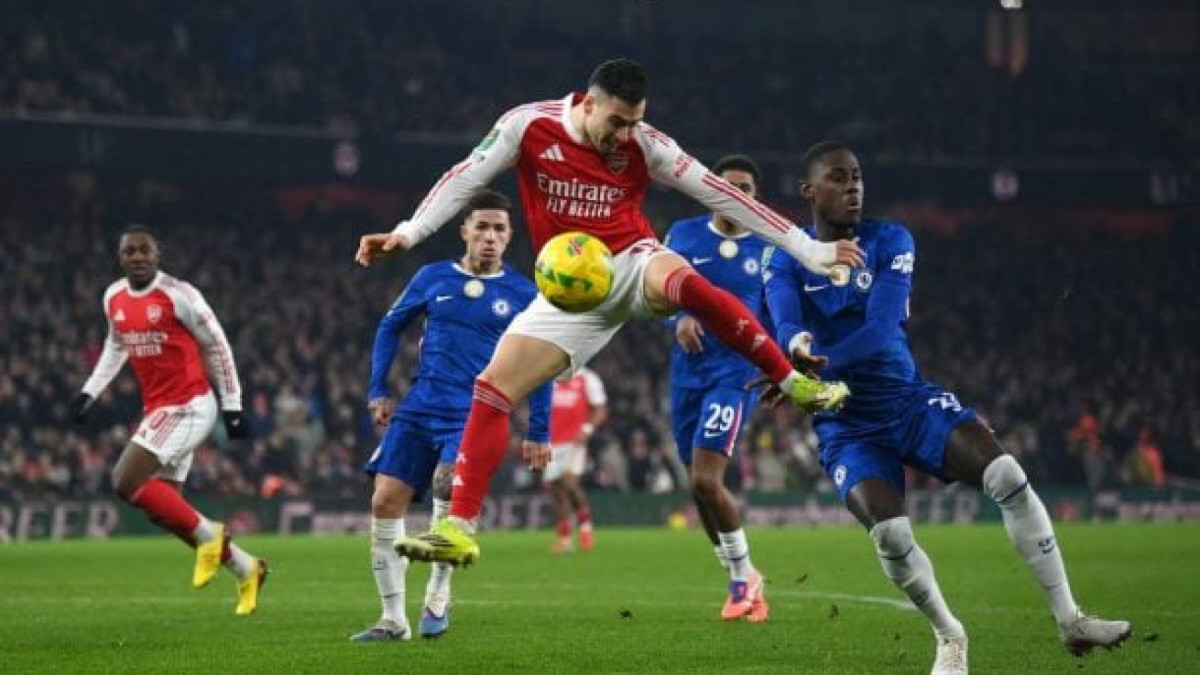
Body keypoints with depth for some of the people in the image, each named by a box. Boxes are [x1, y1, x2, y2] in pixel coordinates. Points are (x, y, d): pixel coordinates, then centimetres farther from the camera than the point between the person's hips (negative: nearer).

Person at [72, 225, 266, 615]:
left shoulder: (178, 295, -13)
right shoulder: (113, 299, 7)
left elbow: (216, 346, -6)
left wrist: (232, 406, -5)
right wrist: (90, 392, 19)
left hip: (189, 406, -8)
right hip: (157, 410, 8)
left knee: (126, 481, -20)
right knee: (162, 508, 7)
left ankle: (208, 534, -7)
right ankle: (246, 569, 20)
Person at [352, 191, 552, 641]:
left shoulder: (523, 295, 2)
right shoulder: (433, 278, 6)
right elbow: (390, 327, 17)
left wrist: (538, 432, 4)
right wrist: (378, 391, 11)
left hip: (476, 414, -3)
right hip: (419, 409, 3)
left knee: (448, 483, -31)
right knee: (385, 502, -6)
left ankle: (438, 596, -13)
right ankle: (393, 619, 7)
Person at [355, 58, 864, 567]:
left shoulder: (644, 145, -8)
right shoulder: (528, 125, -7)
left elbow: (721, 195, -6)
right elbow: (464, 179, -5)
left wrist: (808, 249, -6)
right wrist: (407, 234, -19)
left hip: (633, 263, -2)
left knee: (685, 282, -38)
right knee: (491, 389, -11)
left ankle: (795, 384, -27)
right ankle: (459, 529, -5)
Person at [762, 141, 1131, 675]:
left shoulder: (890, 242, -3)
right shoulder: (786, 263, -3)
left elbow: (881, 328, -19)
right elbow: (787, 326, -25)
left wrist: (813, 369, -34)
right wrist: (799, 345, -52)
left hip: (909, 399, 1)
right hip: (847, 425, -1)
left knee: (1007, 477, -19)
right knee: (890, 533, -25)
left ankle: (1069, 619, -9)